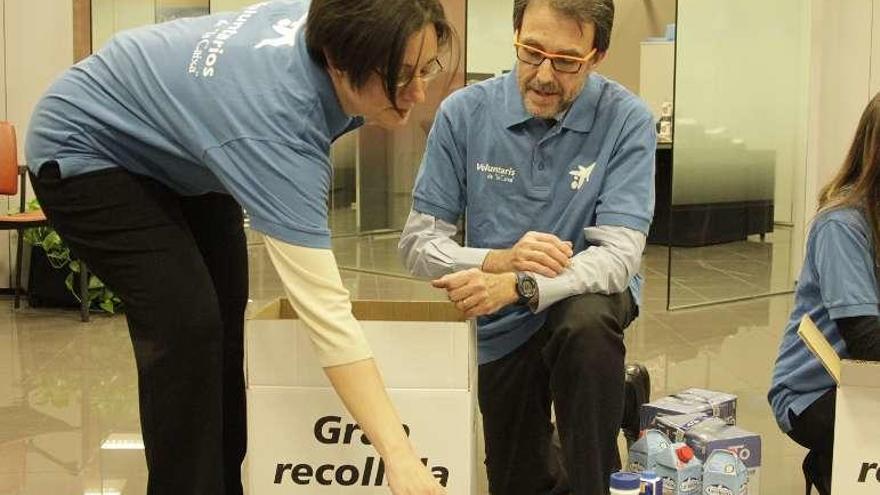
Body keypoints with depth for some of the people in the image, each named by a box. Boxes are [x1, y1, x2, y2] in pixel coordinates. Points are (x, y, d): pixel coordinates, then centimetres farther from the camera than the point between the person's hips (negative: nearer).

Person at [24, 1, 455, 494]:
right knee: (187, 327, -20)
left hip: (180, 149, 8)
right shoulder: (278, 125, -42)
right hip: (85, 148, -8)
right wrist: (400, 456, -49)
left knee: (226, 323, 6)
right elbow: (324, 308, -46)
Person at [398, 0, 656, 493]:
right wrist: (497, 261, -32)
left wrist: (519, 285, -41)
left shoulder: (627, 120, -18)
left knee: (585, 323, -38)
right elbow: (418, 242, -13)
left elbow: (618, 255, -26)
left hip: (588, 298, -2)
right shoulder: (463, 114, -14)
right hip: (500, 328, 3)